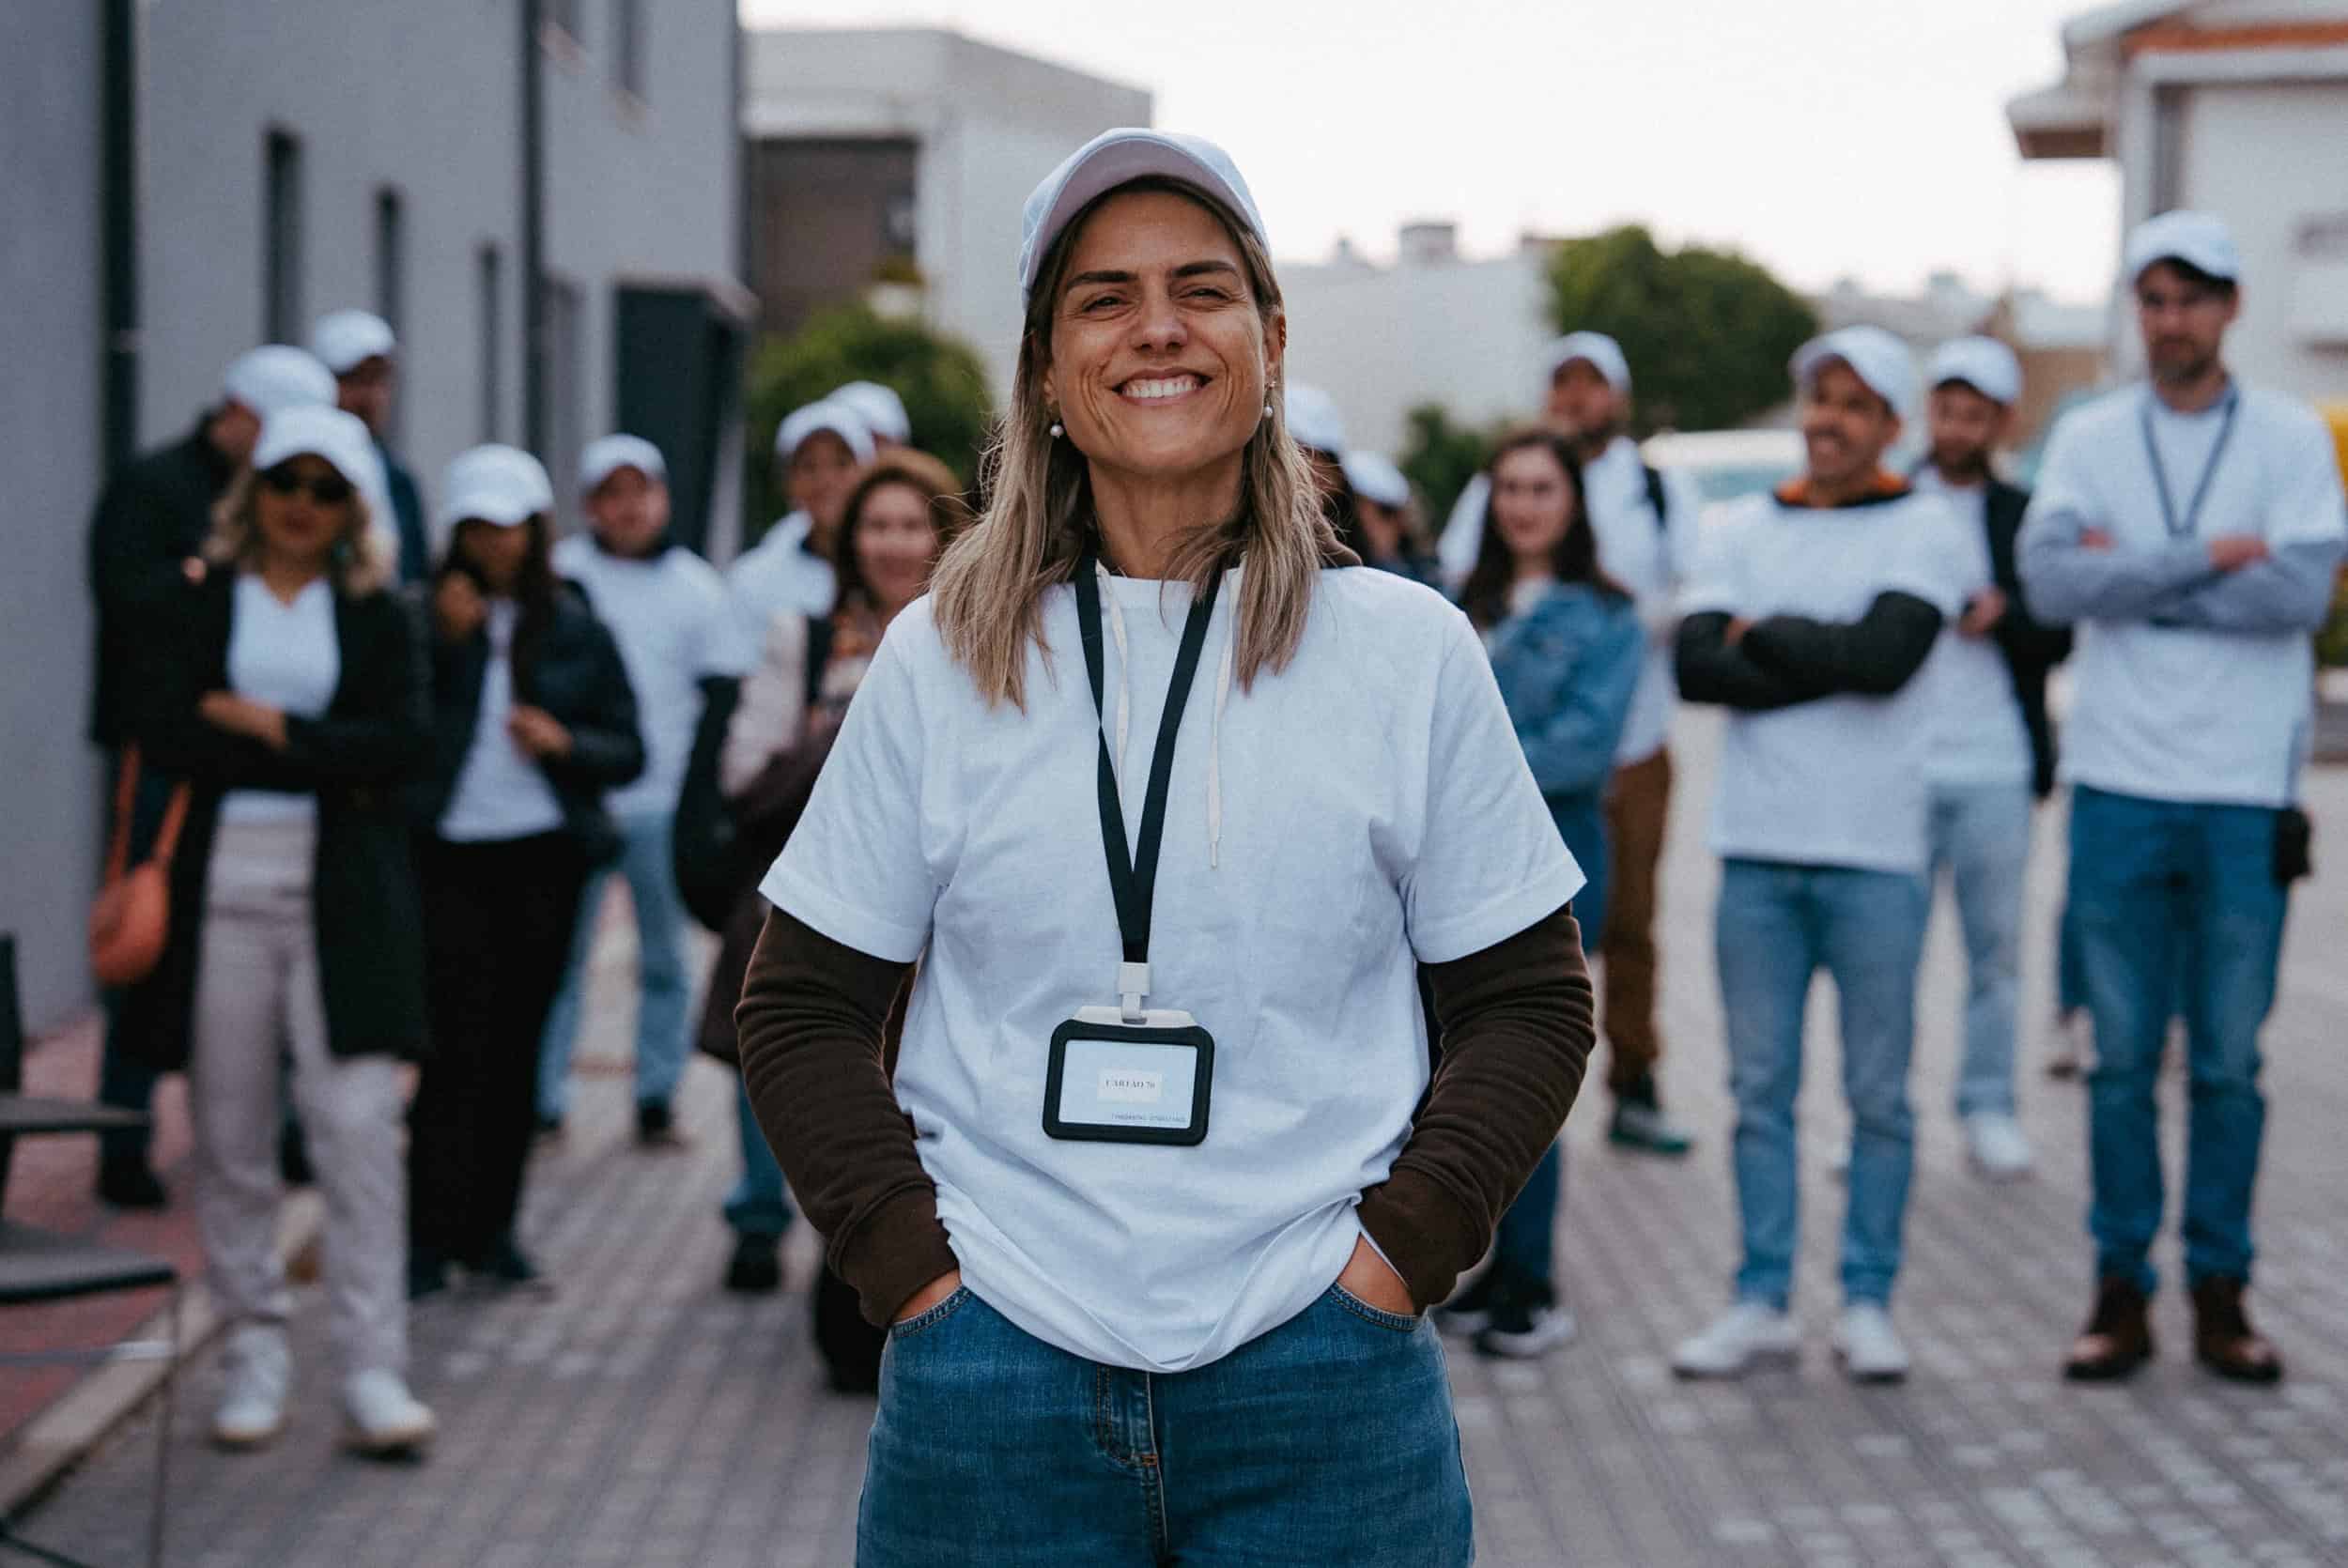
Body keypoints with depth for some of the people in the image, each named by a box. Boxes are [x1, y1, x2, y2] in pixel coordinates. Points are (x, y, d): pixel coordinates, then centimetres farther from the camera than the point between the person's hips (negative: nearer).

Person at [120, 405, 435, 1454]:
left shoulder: (376, 615, 11)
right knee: (230, 1134, 3)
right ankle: (255, 1354, 15)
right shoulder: (199, 603, 9)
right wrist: (330, 758, -8)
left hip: (343, 898, 0)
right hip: (224, 891, 1)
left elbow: (403, 742, -4)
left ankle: (372, 1367, -6)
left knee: (357, 1123, -9)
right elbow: (166, 735, -6)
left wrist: (265, 726, -8)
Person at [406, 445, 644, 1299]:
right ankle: (430, 1237, -6)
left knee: (518, 1043, 7)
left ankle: (492, 1229, 18)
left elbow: (629, 752, 9)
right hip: (450, 854, -2)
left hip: (544, 856, 3)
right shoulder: (428, 617, 2)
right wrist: (442, 642, -13)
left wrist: (565, 742, -10)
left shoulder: (577, 629, 9)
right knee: (457, 1045, -10)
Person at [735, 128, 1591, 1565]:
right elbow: (804, 1010, 7)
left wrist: (1402, 1244, -5)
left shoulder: (1409, 652, 2)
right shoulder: (941, 662, 4)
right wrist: (912, 1262, -4)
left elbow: (1533, 1000, 6)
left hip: (1321, 1387, 0)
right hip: (994, 1382, 1)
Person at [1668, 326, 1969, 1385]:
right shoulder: (1739, 530, 11)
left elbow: (1886, 654, -16)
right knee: (1761, 1090, 6)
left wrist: (1764, 634, -3)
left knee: (1878, 1093, 3)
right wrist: (1831, 663, -11)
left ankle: (1867, 1305, 13)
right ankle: (1762, 1304, 13)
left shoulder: (1922, 529, 2)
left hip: (1875, 856, -3)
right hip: (1756, 849, 3)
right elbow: (1696, 666, -4)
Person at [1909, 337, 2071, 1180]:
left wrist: (2003, 616, -12)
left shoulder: (2025, 518, 11)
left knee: (1996, 947, 5)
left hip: (1996, 768, 1)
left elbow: (2059, 635, 5)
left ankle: (1988, 1109, 16)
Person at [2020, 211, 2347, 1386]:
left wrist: (2132, 574, -11)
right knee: (2122, 1058, 5)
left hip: (2245, 794, -1)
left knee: (2230, 1062, 5)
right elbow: (2050, 580, -10)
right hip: (2119, 789, 1)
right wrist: (2210, 557, -14)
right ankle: (2121, 1290, 14)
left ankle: (2221, 1291, 16)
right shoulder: (2088, 439, 5)